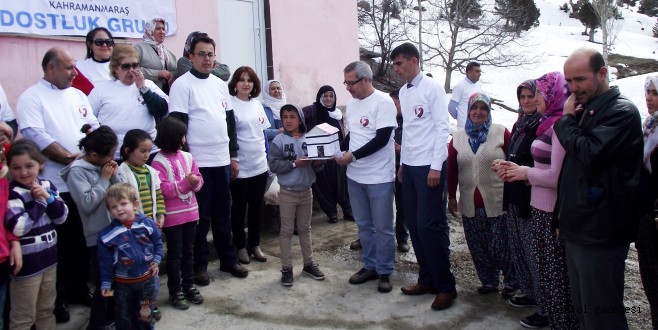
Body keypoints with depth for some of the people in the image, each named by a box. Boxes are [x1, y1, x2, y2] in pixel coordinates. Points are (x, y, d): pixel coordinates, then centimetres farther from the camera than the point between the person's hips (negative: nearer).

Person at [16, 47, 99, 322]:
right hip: (54, 185, -5)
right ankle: (57, 297, 17)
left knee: (82, 239, 13)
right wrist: (71, 159, -18)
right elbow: (35, 136, -15)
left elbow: (94, 127, 10)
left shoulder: (78, 95, 15)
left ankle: (79, 288, 28)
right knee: (58, 242, 4)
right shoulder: (31, 98, -4)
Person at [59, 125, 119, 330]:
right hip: (98, 236, -7)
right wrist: (104, 179, -15)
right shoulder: (77, 171, -12)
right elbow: (87, 204, -21)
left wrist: (113, 176, -6)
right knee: (103, 282, 0)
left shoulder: (103, 166, 6)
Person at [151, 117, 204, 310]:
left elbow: (199, 179, 9)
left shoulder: (187, 156, 5)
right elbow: (162, 189, -19)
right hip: (172, 216, -5)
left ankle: (188, 286, 28)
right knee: (175, 253, 5)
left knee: (188, 251, 15)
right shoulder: (159, 162, -12)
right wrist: (185, 182, -22)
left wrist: (195, 182, -13)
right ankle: (175, 292, 17)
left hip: (190, 212, 6)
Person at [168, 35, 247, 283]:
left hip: (222, 161, 6)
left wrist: (234, 155, 13)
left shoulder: (220, 84, 13)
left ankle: (228, 259, 25)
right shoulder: (182, 85, -6)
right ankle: (199, 265, 17)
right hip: (198, 162, -6)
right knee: (200, 217, 4)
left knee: (223, 214, 14)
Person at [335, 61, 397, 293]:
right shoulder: (352, 104, 10)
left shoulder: (383, 102, -13)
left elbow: (382, 139, -20)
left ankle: (384, 272, 19)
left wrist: (353, 156, -21)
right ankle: (369, 266, 30)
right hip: (355, 176, 7)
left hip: (379, 177, -7)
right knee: (364, 225, 16)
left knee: (382, 228, 4)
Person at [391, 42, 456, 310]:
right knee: (414, 225, 9)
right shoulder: (403, 91, 13)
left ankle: (446, 286, 9)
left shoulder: (432, 88, -7)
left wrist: (436, 167, -15)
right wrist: (402, 164, 14)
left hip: (429, 167, -7)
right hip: (409, 166, 7)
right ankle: (427, 279, 23)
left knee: (429, 226, -5)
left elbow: (442, 128, -10)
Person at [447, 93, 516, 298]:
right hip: (470, 204, 4)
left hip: (497, 202, -3)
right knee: (478, 247, 10)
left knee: (500, 245, 2)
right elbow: (451, 169, 10)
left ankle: (511, 281, 25)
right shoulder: (458, 137, 8)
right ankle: (489, 281, 28)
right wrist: (451, 196, 10)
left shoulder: (501, 133, -3)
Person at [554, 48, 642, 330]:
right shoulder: (585, 111, 16)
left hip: (600, 235, -9)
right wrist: (562, 217, 20)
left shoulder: (621, 112, -11)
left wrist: (566, 120, -9)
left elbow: (589, 155, -26)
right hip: (578, 230, 9)